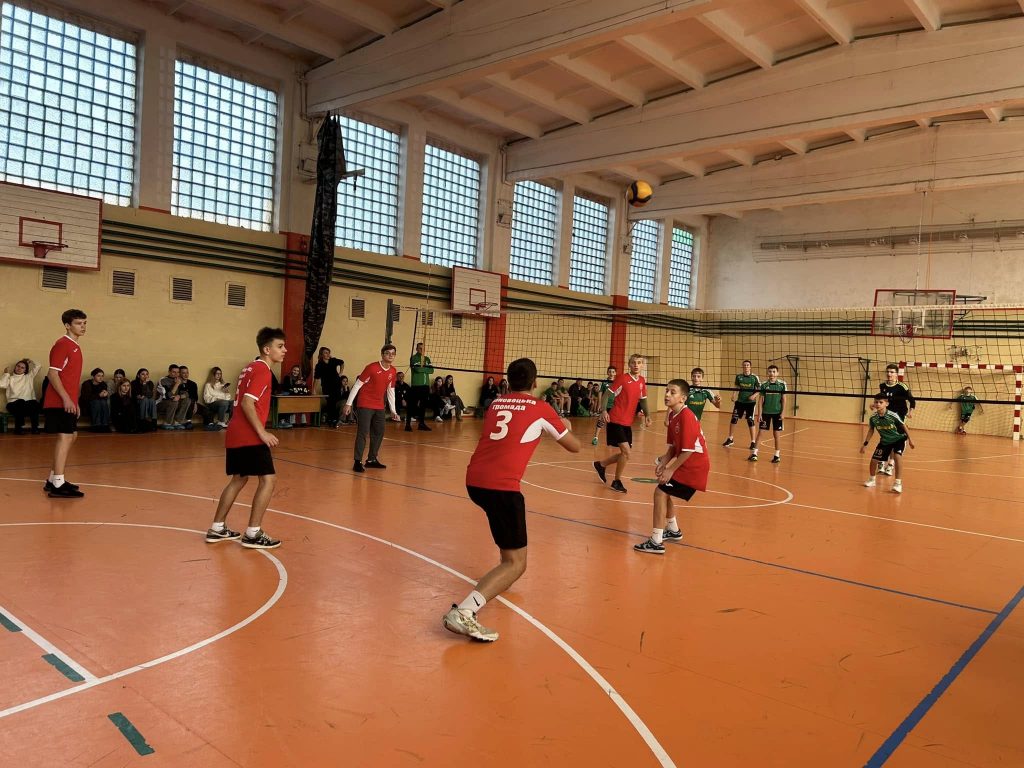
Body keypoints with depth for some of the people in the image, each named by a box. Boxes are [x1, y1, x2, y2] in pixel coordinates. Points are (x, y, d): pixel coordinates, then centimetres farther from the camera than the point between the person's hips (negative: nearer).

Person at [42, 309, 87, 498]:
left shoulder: (74, 346, 17)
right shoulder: (62, 344, -11)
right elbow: (52, 374, -18)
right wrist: (66, 398, -24)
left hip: (69, 401, 10)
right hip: (60, 402, -10)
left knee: (71, 436, 15)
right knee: (65, 437, -13)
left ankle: (53, 480, 23)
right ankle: (57, 485, -15)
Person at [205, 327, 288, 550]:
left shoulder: (252, 367, 18)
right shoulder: (263, 370, -11)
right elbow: (247, 403, -20)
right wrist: (262, 433, -20)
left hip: (235, 434, 10)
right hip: (249, 436, -10)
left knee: (238, 479, 19)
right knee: (268, 479, -8)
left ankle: (217, 528, 26)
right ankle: (253, 533, -7)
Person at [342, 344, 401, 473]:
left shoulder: (392, 371, 4)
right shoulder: (372, 368, -14)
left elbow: (390, 391, 15)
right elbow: (357, 385, -11)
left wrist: (393, 411, 15)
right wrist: (348, 404, -13)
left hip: (379, 407, 7)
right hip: (365, 405, -7)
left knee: (379, 433, 9)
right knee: (363, 432, -10)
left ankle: (371, 460, 21)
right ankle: (357, 462, -6)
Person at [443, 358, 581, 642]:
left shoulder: (495, 404, 18)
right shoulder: (541, 409, 4)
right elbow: (575, 447, 17)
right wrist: (566, 426, 37)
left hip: (474, 480, 7)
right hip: (501, 486, -7)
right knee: (516, 563, -2)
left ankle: (503, 576, 45)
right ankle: (463, 612, -21)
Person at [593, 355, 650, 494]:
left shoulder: (642, 381, 7)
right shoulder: (622, 378, -12)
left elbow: (643, 399, 20)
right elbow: (608, 394, -10)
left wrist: (647, 415, 7)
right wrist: (604, 410, -24)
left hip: (628, 423, 7)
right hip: (615, 421, -7)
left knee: (624, 454, 11)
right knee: (626, 452, -13)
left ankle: (601, 464, 34)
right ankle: (617, 481, 6)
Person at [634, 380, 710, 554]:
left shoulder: (686, 417, -22)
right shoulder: (672, 415, 6)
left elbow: (688, 450, -23)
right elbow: (672, 445, 11)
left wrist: (671, 470, -18)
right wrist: (664, 464, -3)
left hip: (693, 466, -9)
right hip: (684, 463, 9)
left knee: (660, 492, -13)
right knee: (664, 492, 21)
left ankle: (656, 543, -9)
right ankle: (674, 531, 40)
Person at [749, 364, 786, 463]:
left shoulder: (782, 384, -4)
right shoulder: (764, 384, -2)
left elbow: (784, 399, 0)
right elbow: (760, 400, 0)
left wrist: (782, 412, -5)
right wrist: (759, 414, -3)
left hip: (777, 412, -1)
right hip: (765, 412, 1)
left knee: (776, 434, 5)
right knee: (760, 432, 0)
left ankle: (777, 454, 15)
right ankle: (754, 452, 5)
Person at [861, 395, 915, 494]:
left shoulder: (893, 415, -27)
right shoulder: (873, 418, -18)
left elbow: (903, 426, -12)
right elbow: (871, 430, 0)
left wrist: (910, 439, -4)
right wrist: (865, 443, 1)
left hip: (899, 439, -4)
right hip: (885, 441, 4)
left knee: (897, 456, -28)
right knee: (874, 459, 2)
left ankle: (898, 483, -20)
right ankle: (871, 480, 29)